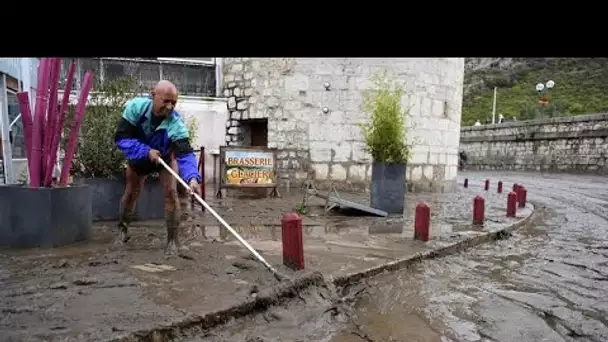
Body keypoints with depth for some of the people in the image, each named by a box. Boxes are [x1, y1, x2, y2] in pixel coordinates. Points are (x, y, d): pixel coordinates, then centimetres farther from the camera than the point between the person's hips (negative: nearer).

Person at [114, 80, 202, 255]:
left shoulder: (176, 122, -38)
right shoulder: (135, 107, -33)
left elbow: (185, 154, -48)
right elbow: (121, 138, -31)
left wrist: (193, 177, -65)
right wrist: (146, 151, -43)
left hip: (165, 157, -1)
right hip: (138, 157, 2)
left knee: (171, 193, -16)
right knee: (131, 193, 13)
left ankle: (173, 240, -5)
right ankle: (122, 228, 40)